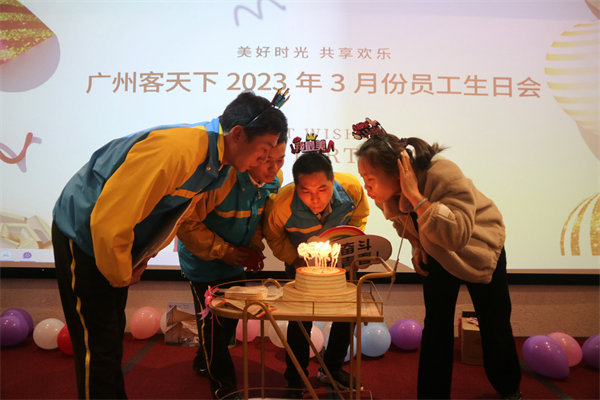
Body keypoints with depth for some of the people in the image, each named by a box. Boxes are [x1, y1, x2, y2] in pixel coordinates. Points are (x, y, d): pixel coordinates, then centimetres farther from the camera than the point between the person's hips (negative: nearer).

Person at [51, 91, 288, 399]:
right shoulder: (177, 150, -33)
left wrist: (140, 260, 10)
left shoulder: (217, 163, -2)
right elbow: (108, 220, -32)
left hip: (112, 242, 9)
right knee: (98, 350, -2)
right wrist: (120, 275, -15)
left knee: (113, 339, 20)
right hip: (84, 237, -8)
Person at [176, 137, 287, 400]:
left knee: (233, 314, 16)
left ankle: (204, 361, 43)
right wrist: (222, 251, -24)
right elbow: (187, 222, -28)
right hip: (203, 259, -6)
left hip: (234, 259, 7)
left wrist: (255, 247, -8)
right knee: (212, 319, -2)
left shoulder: (273, 180, -13)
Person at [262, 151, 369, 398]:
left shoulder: (352, 188, -31)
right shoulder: (279, 206, -37)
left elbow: (359, 216, -5)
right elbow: (275, 238, -11)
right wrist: (296, 260, -21)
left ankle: (333, 369, 33)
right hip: (302, 260, -2)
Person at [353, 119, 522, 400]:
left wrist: (416, 196, -49)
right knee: (436, 324, 0)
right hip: (437, 255, 4)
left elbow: (457, 235, -47)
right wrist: (417, 247, -8)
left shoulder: (445, 175, -38)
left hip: (480, 249, -3)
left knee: (494, 324, 8)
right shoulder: (387, 194, -19)